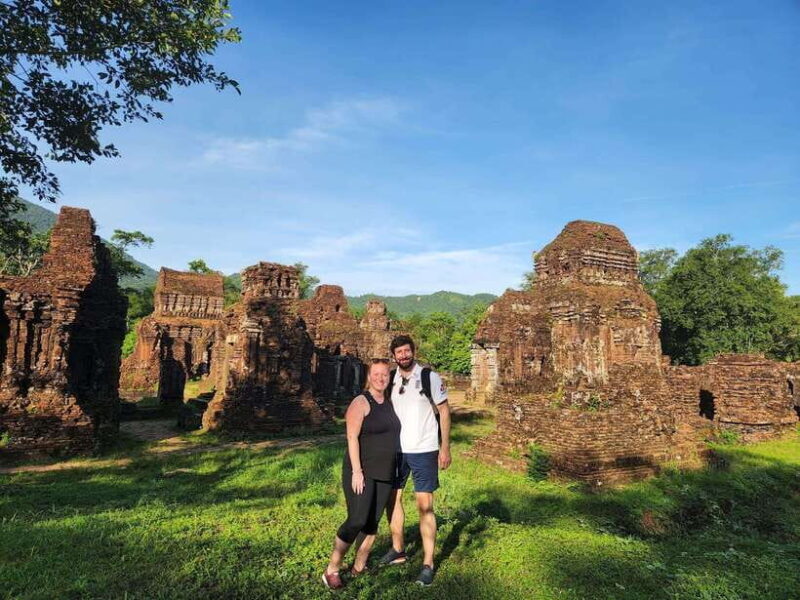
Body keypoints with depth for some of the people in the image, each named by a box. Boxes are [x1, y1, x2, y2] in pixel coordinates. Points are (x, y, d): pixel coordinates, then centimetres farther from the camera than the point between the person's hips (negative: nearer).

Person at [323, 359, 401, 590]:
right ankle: (331, 571, 5)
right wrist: (357, 471, -21)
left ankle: (358, 567, 24)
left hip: (384, 474, 7)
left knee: (372, 522, 10)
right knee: (356, 521, -10)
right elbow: (352, 438, -17)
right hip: (362, 472, -7)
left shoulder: (389, 403, 10)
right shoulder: (360, 402, -12)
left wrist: (394, 470, 15)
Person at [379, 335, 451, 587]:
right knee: (392, 499, 14)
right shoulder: (390, 380, 3)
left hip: (424, 451, -4)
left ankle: (428, 564, 12)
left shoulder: (430, 377, -8)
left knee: (425, 506, -1)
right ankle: (398, 550, 34)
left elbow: (444, 411, -4)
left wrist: (445, 447, -8)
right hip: (396, 450, 5)